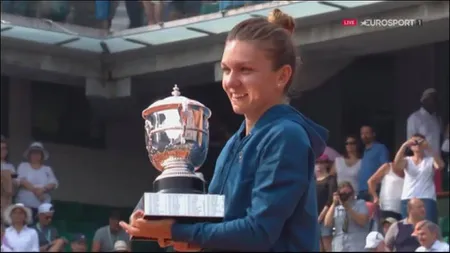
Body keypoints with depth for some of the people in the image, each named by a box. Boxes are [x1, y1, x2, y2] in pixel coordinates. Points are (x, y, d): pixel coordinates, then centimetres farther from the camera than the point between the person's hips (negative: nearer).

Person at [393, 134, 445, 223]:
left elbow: (440, 165, -14)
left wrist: (429, 149, -24)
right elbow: (396, 164, -10)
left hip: (427, 199, -2)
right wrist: (404, 146, -22)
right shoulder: (407, 160, 12)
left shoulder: (430, 160, 8)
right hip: (408, 199, 2)